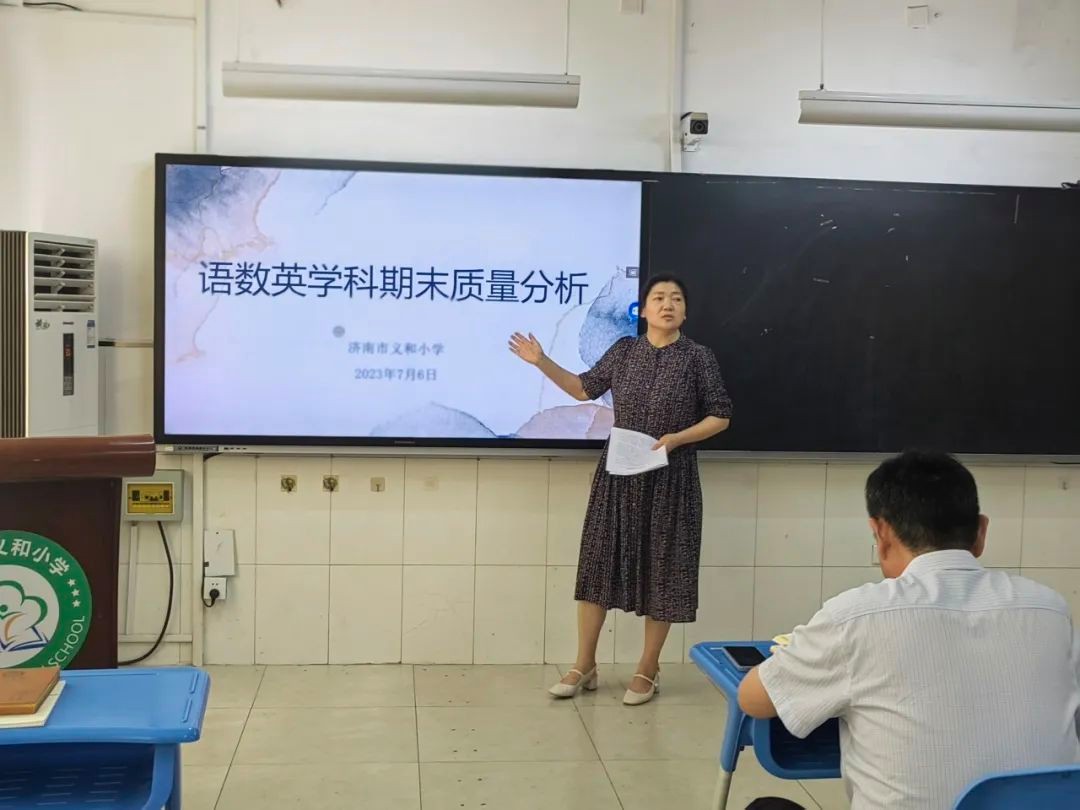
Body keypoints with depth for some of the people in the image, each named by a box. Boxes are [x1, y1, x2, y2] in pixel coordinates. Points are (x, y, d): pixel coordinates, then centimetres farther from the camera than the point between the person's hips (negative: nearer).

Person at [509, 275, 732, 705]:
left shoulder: (698, 357, -5)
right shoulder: (624, 351, 3)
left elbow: (720, 416, -2)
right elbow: (585, 389, 14)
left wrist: (676, 438, -16)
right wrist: (542, 362, 5)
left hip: (669, 477, -3)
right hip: (618, 473, 3)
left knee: (660, 568, 4)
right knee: (599, 560, 4)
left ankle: (648, 669, 18)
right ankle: (584, 665, 17)